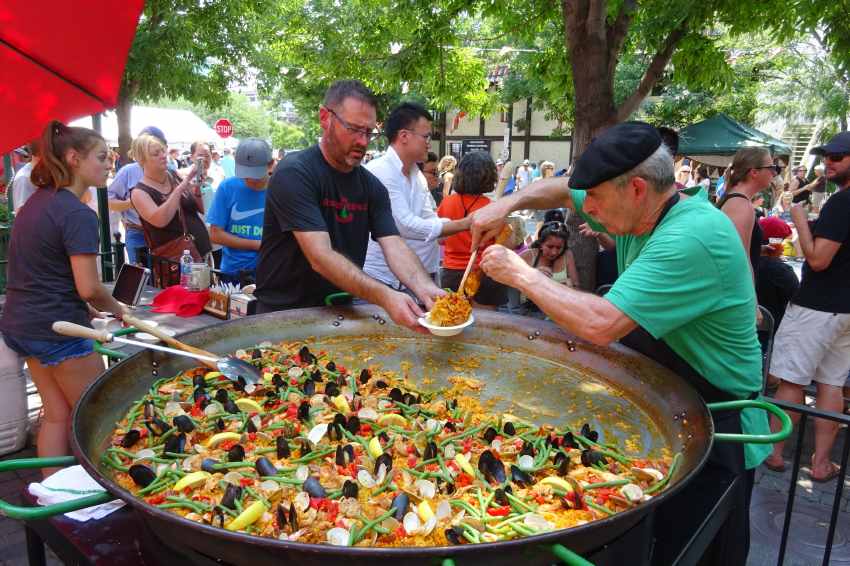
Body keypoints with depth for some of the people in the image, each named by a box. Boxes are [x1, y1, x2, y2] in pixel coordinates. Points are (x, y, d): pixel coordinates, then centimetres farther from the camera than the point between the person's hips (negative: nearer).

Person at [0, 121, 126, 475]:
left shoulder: (36, 201, 9)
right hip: (59, 328, -8)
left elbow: (37, 270, 14)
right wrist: (116, 310, -3)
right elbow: (89, 287, -23)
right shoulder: (77, 214, -18)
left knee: (57, 413, 16)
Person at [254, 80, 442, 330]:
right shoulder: (294, 173, -16)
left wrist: (425, 288, -26)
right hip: (284, 313, -5)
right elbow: (320, 257, -25)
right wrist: (384, 296, -37)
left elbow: (394, 246, -6)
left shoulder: (371, 186, 4)